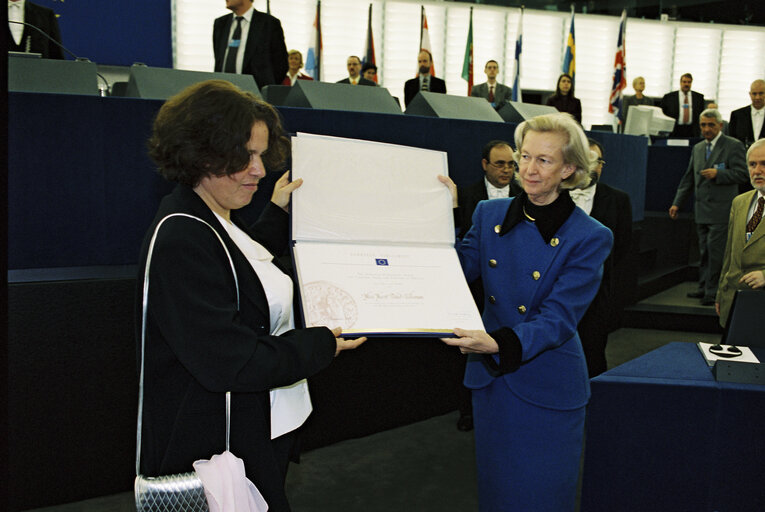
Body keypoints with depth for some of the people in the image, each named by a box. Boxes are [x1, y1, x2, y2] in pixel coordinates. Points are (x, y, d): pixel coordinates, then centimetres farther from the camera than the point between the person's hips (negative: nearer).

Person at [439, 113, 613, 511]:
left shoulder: (590, 237, -13)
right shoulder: (490, 214, 0)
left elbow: (558, 317, -20)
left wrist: (501, 343, -35)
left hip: (547, 389, -4)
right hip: (489, 378, 4)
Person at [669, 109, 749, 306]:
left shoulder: (733, 146, -3)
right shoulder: (698, 148, 16)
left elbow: (742, 174, -9)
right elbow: (688, 178, 19)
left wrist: (718, 173, -20)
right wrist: (677, 203, 15)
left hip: (721, 210, -6)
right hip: (702, 210, 6)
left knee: (715, 250, -8)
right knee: (704, 251, 11)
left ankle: (713, 292, -2)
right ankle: (704, 288, 20)